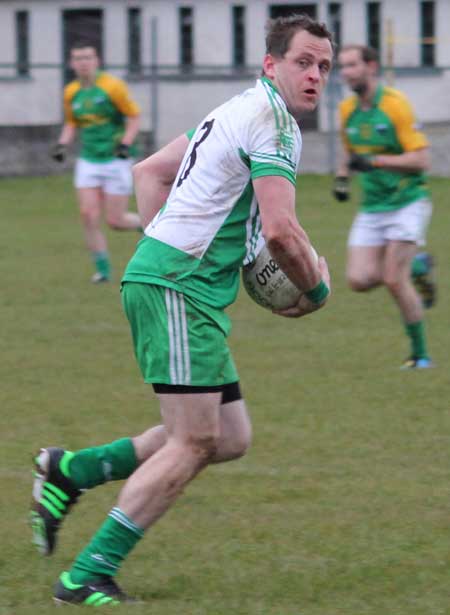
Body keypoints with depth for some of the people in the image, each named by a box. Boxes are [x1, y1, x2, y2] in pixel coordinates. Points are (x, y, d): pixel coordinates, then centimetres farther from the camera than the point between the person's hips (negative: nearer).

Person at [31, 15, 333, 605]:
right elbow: (280, 229, -21)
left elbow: (150, 171, 26)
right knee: (194, 441, -12)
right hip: (177, 288, -10)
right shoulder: (273, 121, -12)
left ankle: (71, 470, 14)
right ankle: (90, 575, -11)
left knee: (230, 437, 10)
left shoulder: (241, 112, 19)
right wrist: (317, 288, -4)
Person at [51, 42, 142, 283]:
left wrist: (126, 144, -20)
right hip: (88, 162, 4)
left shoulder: (112, 87, -11)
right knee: (89, 215, -9)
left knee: (115, 220, -5)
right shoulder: (71, 92, 5)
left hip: (116, 161, -4)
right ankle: (102, 269, 3)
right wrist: (62, 143, 2)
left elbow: (134, 117, -6)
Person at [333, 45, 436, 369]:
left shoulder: (395, 105, -15)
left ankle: (421, 353, 1)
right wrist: (342, 177, 6)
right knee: (360, 279, -8)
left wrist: (374, 161, -25)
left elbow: (421, 159, -18)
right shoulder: (347, 110, 6)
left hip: (407, 203, -6)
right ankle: (416, 267, 20)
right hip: (372, 207, 6)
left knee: (394, 280, -15)